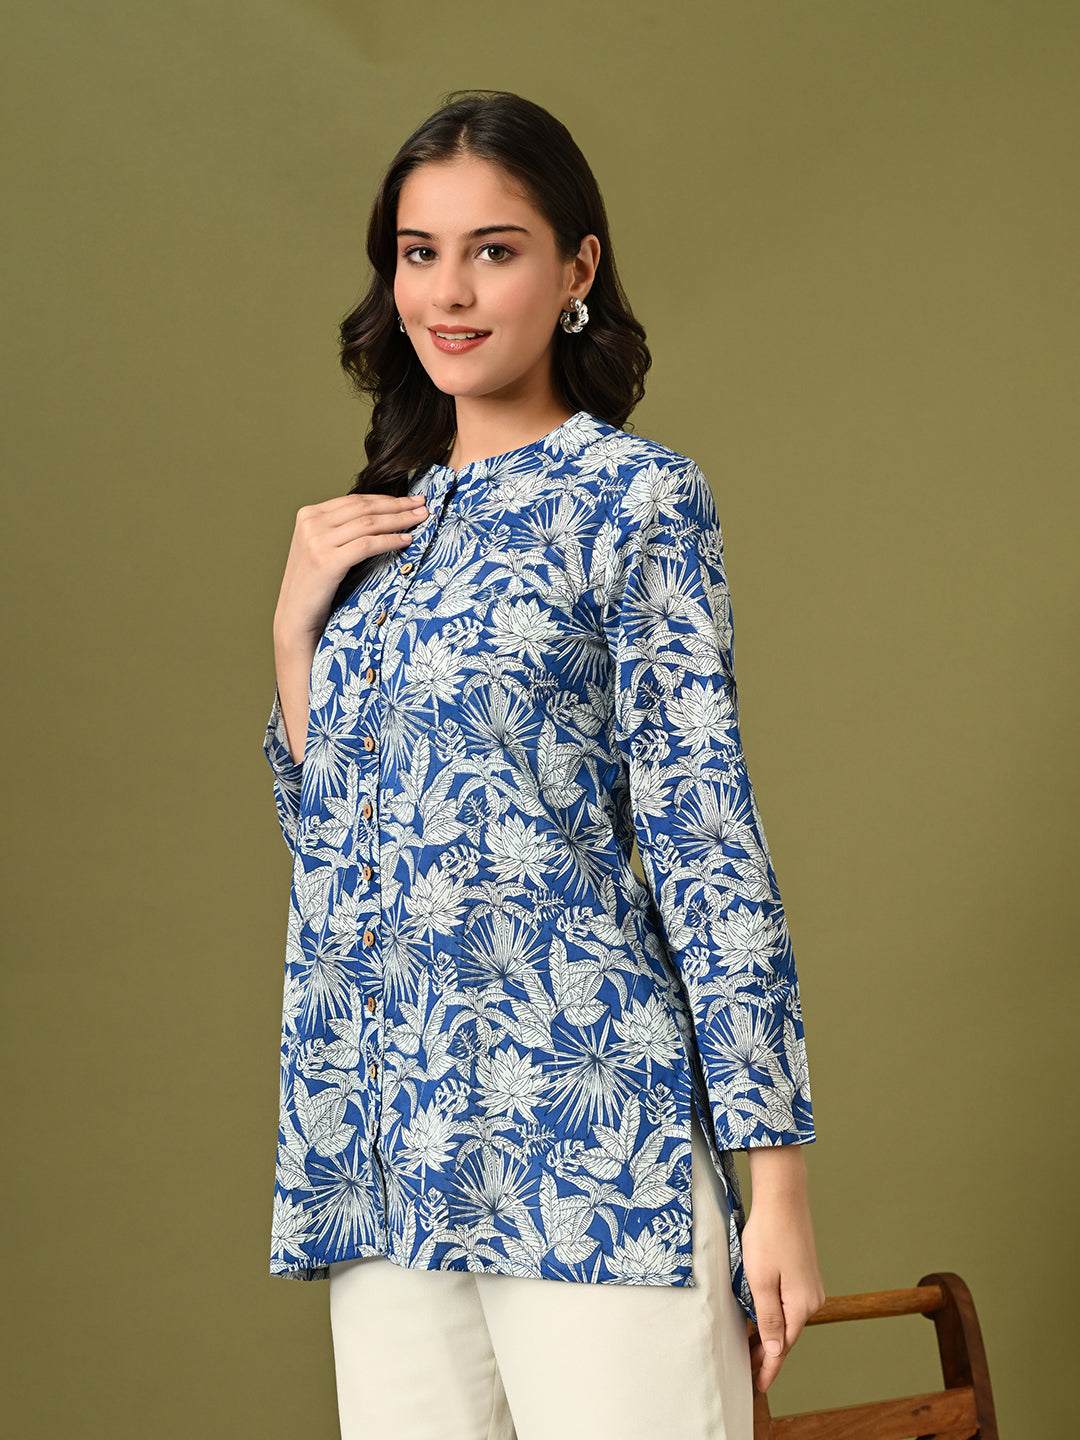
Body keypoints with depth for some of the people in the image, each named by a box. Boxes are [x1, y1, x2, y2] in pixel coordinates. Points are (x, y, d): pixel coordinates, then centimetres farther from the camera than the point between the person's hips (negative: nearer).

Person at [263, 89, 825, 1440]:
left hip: (581, 1132, -6)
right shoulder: (378, 528, 16)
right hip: (381, 1149, 6)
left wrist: (776, 1175, -12)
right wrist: (295, 628, 6)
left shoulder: (638, 497, -2)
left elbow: (703, 829, -8)